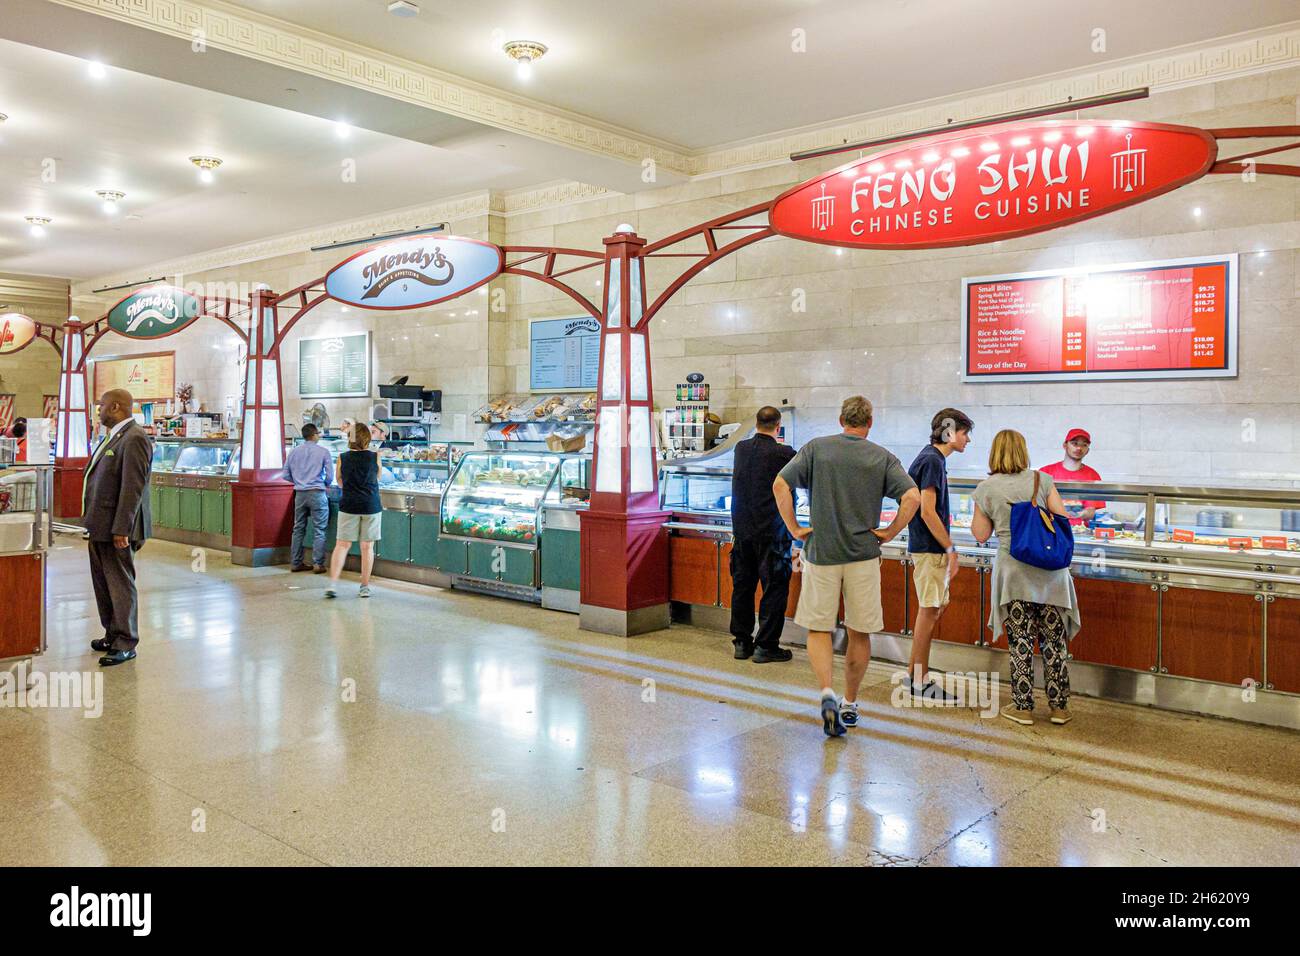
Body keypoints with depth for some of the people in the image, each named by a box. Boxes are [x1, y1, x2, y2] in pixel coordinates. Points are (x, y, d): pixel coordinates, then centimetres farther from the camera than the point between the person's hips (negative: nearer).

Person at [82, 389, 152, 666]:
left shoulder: (134, 439, -17)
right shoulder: (113, 437, 15)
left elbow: (133, 487, -22)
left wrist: (121, 529, -24)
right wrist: (92, 522, 18)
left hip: (116, 528, -10)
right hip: (100, 527, 10)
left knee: (120, 585, -3)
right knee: (103, 584, 18)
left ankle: (126, 644, 5)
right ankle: (113, 635, 30)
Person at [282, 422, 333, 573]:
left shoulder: (294, 451, 7)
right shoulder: (323, 451, -5)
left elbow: (286, 475, 9)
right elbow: (330, 475, -6)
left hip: (300, 494, 4)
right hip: (317, 493, -4)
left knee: (298, 529, 12)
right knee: (319, 530, 0)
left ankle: (295, 563, 16)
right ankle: (318, 564, -2)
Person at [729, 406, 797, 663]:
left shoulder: (741, 449, 3)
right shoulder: (783, 453, -12)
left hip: (742, 530, 5)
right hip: (771, 532, -5)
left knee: (742, 586, 13)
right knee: (774, 588, 3)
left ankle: (742, 642, 20)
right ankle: (766, 646, 5)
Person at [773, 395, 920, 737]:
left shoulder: (816, 448, 1)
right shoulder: (882, 457, 1)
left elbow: (780, 485, -8)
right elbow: (912, 497, -10)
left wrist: (794, 529, -2)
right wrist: (889, 533, 0)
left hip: (820, 552, 0)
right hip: (864, 555, 1)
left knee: (818, 629, 9)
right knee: (859, 633, 14)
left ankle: (827, 693, -12)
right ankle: (849, 704, 22)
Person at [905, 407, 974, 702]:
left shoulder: (932, 458, 15)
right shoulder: (932, 460, -16)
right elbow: (927, 512, -21)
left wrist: (947, 548, 21)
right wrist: (950, 549, -16)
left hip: (931, 548, 10)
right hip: (930, 548, -10)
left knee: (937, 607, 14)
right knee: (929, 611, -4)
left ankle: (914, 673, 20)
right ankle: (919, 681, 4)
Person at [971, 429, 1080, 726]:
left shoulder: (985, 489, -1)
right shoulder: (1042, 480, 1)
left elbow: (981, 534, 5)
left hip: (1013, 572, -1)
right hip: (1049, 569, 1)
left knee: (1020, 642, 6)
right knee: (1053, 641, 9)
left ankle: (1022, 707, 11)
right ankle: (1059, 707, 16)